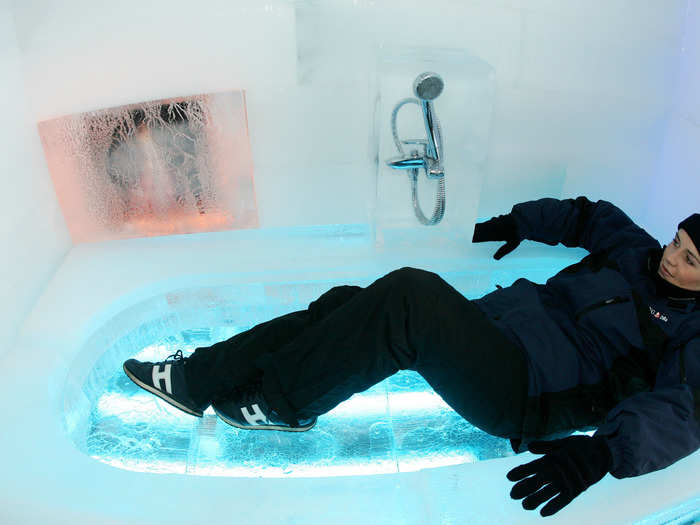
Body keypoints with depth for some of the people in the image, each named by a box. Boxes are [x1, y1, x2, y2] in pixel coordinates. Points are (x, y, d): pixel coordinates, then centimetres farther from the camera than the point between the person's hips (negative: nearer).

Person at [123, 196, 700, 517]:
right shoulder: (638, 251, 18)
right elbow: (586, 214, 35)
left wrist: (602, 451, -36)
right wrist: (519, 222, 30)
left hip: (531, 395, -7)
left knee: (409, 294, -33)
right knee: (345, 304, -10)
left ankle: (279, 403, -15)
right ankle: (202, 376, -2)